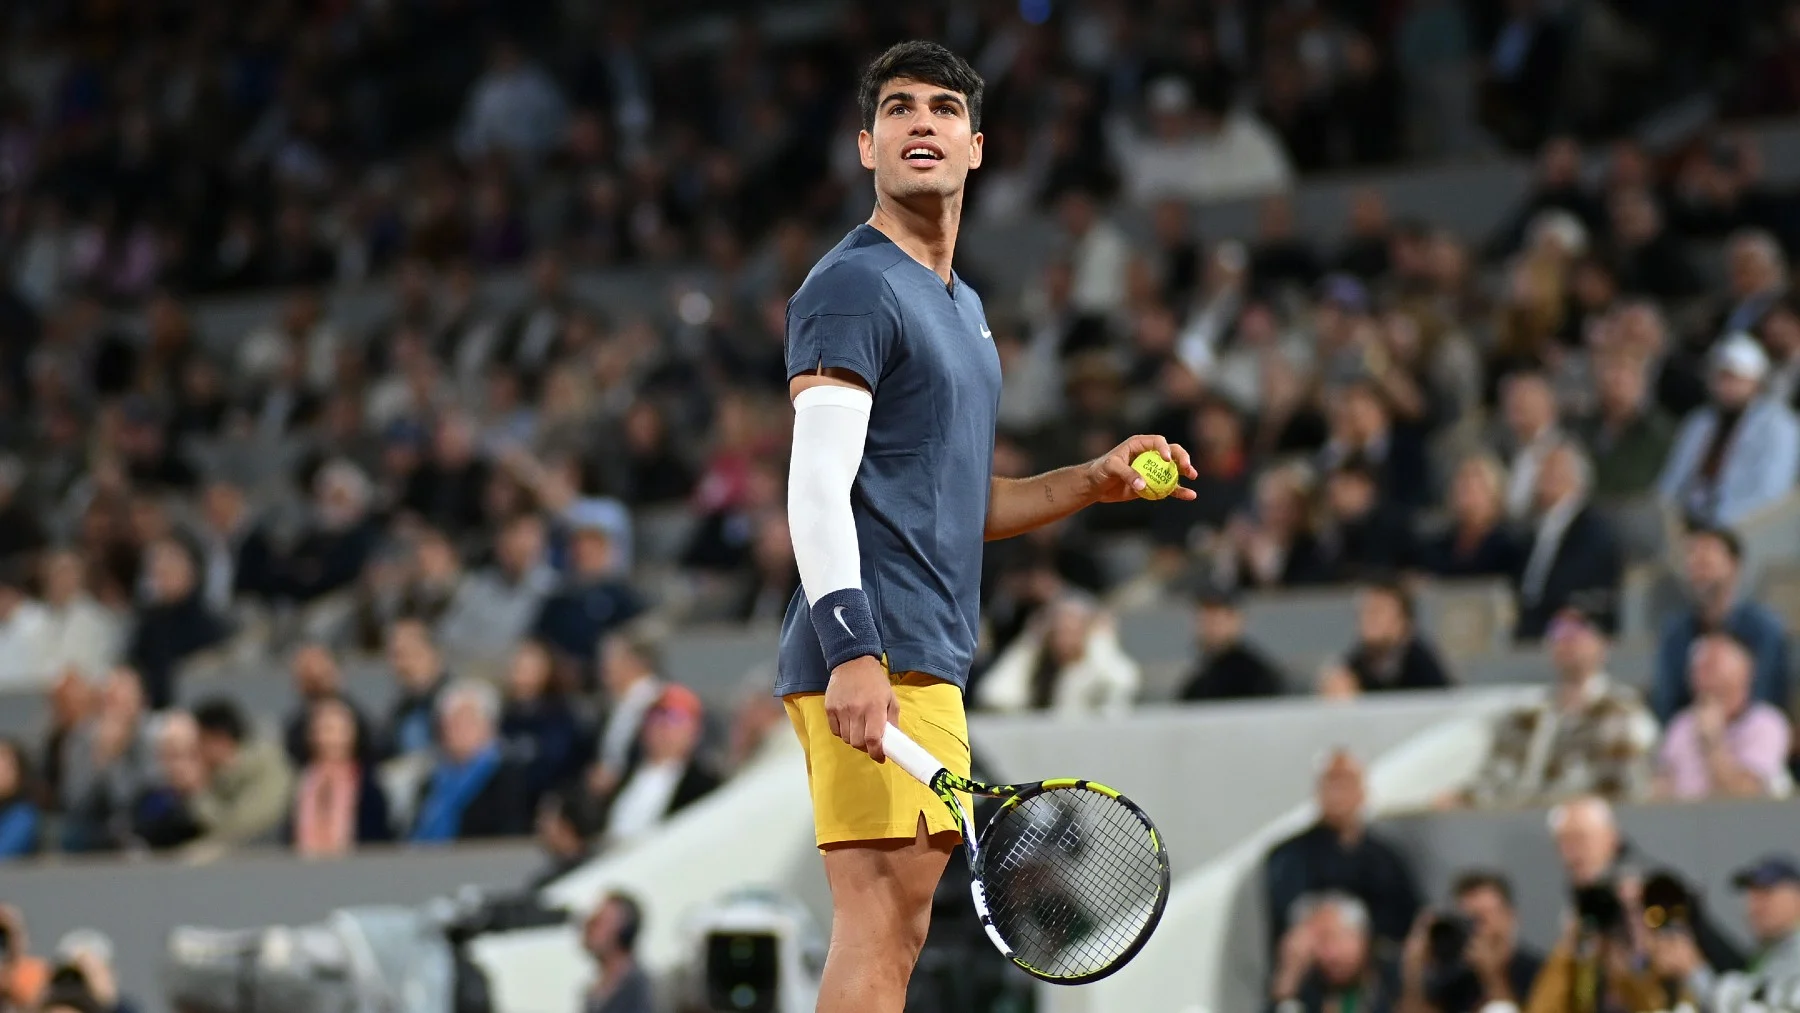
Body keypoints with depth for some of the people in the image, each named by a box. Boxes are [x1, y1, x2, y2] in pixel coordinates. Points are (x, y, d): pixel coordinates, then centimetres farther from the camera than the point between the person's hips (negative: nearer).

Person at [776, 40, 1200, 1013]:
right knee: (878, 918, -15)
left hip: (927, 665, 10)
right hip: (875, 659, -10)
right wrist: (850, 651, -27)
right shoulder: (853, 285, -6)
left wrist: (1092, 481, 17)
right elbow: (817, 489, -16)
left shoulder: (960, 306, 23)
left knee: (896, 930, 8)